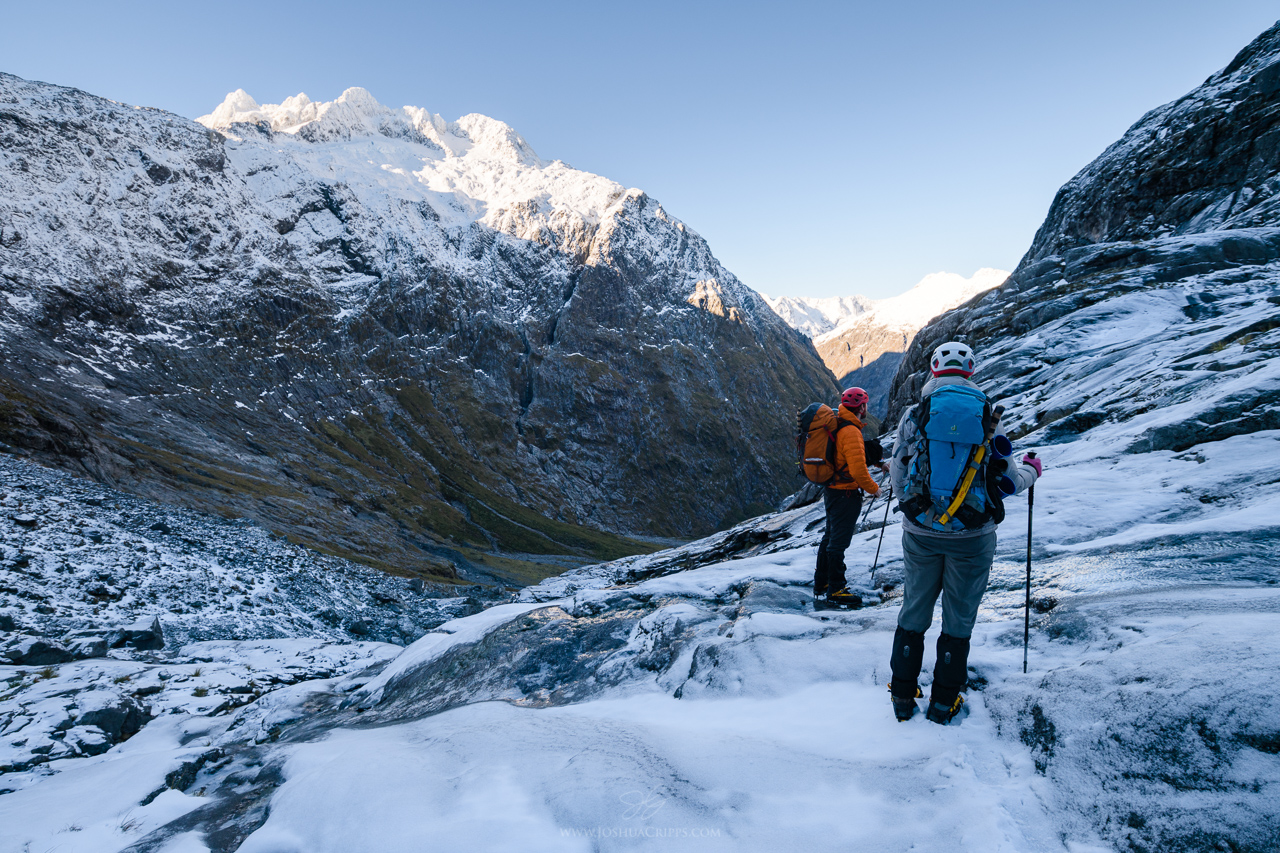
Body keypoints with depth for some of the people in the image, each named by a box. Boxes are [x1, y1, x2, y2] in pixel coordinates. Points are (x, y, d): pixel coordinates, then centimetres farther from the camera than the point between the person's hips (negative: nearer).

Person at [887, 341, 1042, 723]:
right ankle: (944, 702, 24)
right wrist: (1031, 470, 22)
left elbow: (899, 481, -1)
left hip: (921, 532, 1)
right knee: (959, 618, 14)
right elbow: (1006, 481, 1)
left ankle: (903, 696, 25)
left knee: (914, 612, 15)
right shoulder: (988, 417, -4)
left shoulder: (914, 415, -5)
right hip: (972, 535, 0)